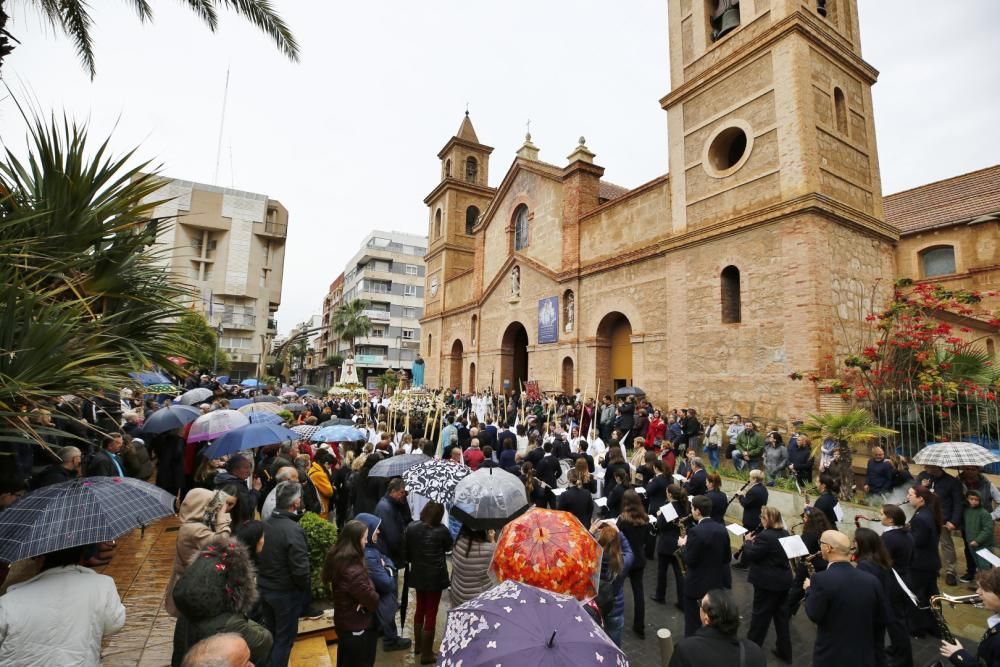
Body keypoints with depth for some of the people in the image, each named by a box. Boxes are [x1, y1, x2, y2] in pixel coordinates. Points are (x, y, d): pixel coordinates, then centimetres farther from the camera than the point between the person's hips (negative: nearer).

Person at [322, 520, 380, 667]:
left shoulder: (336, 558, -7)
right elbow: (373, 601, -27)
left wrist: (363, 601, -9)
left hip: (344, 624, 9)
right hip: (358, 629, -8)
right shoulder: (353, 571, -35)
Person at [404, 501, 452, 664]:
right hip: (435, 576, -5)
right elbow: (449, 547, 1)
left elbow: (406, 550, 2)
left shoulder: (411, 527, -7)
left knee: (420, 609, 23)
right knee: (431, 614, 7)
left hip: (418, 574, 5)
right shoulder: (441, 530, -17)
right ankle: (426, 654, 16)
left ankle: (418, 645, 40)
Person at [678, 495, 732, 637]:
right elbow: (727, 557, 5)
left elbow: (690, 561, -20)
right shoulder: (722, 529, -4)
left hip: (698, 584, -7)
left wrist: (683, 545, -5)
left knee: (693, 624, 10)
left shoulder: (695, 531, -25)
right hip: (719, 582, 7)